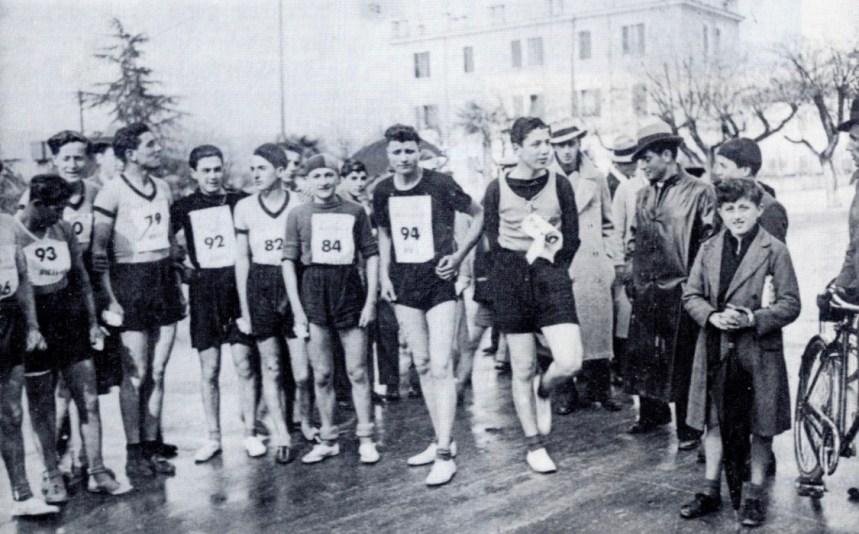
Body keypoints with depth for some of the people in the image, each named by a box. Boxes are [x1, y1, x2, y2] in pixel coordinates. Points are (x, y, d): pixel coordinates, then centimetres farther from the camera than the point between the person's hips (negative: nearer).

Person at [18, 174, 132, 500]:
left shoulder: (64, 230, 5)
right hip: (33, 323, -4)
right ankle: (52, 476, 20)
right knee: (42, 405, 7)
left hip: (69, 317, 5)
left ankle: (97, 473, 12)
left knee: (89, 398, 3)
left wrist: (92, 321, 9)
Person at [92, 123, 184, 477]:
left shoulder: (163, 188, 11)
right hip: (130, 280, -6)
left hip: (164, 280, 6)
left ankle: (153, 446, 17)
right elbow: (98, 250, -10)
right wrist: (110, 298, -13)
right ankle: (133, 454, 6)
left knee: (157, 372, 8)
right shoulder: (112, 192, -9)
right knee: (136, 374, -3)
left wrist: (178, 286, 15)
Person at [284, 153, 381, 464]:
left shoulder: (355, 211, 2)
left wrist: (371, 300, -2)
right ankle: (328, 440, 18)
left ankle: (365, 439, 12)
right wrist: (297, 309, -3)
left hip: (349, 289, -1)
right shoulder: (298, 215, 4)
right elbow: (289, 261, 3)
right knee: (321, 374, 6)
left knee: (357, 372, 2)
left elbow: (371, 254, 4)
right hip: (314, 292, 1)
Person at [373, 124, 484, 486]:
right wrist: (384, 274, 8)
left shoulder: (440, 185, -9)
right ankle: (441, 440, 22)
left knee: (441, 367, -10)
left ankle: (444, 454, -8)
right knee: (422, 366, 11)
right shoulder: (383, 191, 4)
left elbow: (479, 215, 0)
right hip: (404, 285, 5)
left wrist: (459, 256, -8)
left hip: (439, 283, -5)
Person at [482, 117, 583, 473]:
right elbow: (494, 240, 5)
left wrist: (552, 267, 0)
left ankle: (543, 390, 23)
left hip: (551, 274, 1)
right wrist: (518, 268, -1)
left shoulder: (560, 185, 3)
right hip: (511, 281, -1)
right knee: (523, 370, 5)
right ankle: (534, 446, 19)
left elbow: (572, 238, 6)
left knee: (570, 362, -13)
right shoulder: (497, 189, 0)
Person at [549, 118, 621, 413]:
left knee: (598, 324, 3)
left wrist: (610, 256, 10)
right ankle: (567, 391, 8)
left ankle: (600, 388, 14)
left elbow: (608, 223, 17)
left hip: (593, 264, 2)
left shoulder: (596, 179, 9)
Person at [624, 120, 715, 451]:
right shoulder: (644, 196, 14)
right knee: (644, 354, 13)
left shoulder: (698, 192, -7)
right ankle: (652, 414, 31)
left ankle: (688, 428, 13)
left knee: (681, 359, 1)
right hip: (645, 290, 6)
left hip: (679, 290, -6)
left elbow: (708, 241, -8)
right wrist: (634, 277, 14)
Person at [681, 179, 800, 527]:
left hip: (759, 351, -3)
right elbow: (691, 295, 7)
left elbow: (790, 305, -7)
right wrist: (712, 316, -12)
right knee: (714, 421, 11)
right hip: (716, 351, 3)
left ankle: (754, 496, 21)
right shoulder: (709, 250, 5)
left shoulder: (775, 251, -6)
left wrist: (752, 319, -20)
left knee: (760, 427, 6)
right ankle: (710, 492, 24)